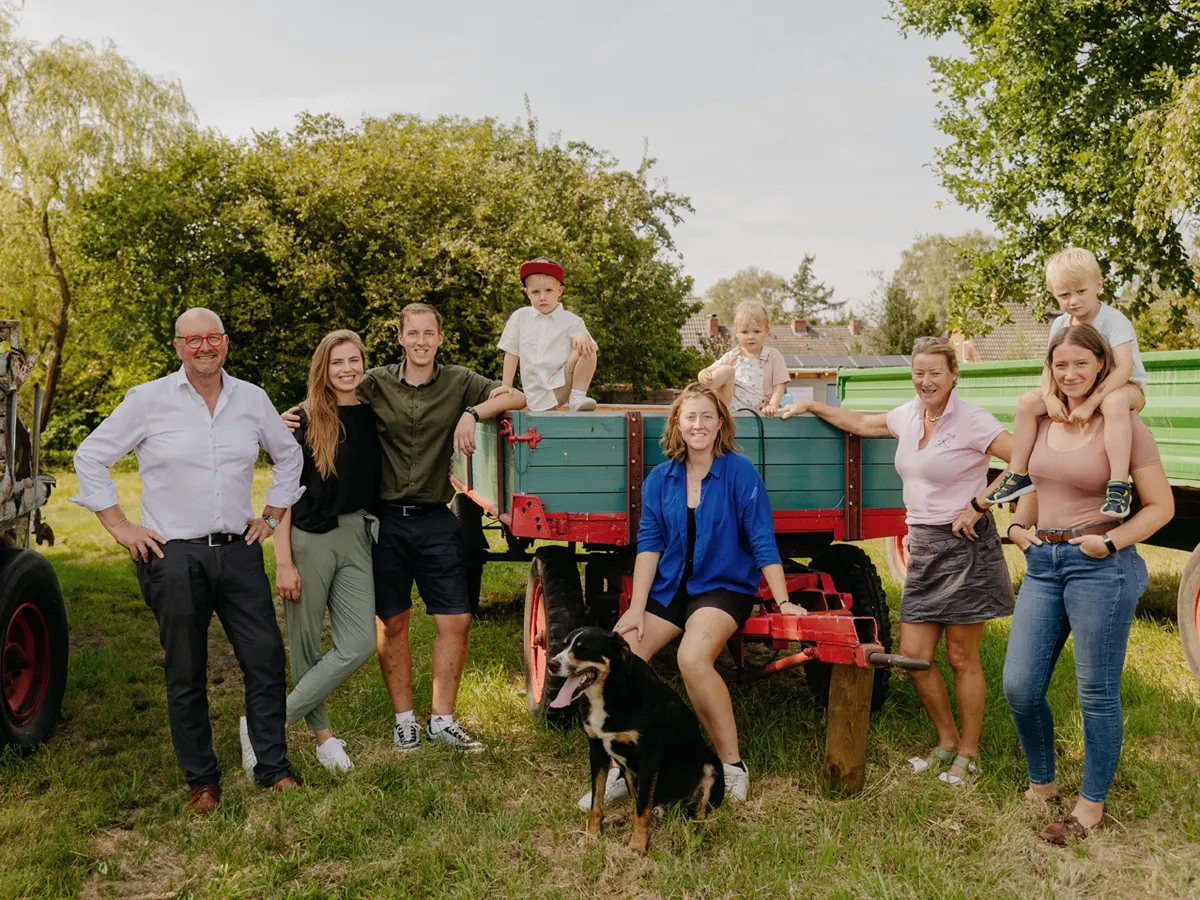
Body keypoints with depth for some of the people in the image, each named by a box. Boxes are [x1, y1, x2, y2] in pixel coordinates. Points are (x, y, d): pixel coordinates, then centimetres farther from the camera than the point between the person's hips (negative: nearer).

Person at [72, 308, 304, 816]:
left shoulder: (252, 399, 7)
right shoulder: (149, 400, -2)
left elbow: (289, 455, 23)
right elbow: (91, 456, 3)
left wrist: (272, 514, 15)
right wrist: (119, 526, -1)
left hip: (239, 551, 3)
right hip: (174, 556, -3)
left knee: (266, 658, 1)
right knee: (186, 674, 5)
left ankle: (273, 768, 15)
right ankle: (202, 780, 18)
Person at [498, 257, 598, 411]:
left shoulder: (571, 320, 0)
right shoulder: (519, 318, 4)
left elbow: (589, 347, -11)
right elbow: (511, 353, 8)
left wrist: (583, 336, -34)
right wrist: (506, 386, 4)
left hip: (564, 385, -1)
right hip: (537, 396, 1)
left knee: (585, 349, -24)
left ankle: (577, 397, -17)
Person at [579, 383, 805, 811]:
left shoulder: (740, 472, -8)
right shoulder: (661, 478, 3)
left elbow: (763, 542, -8)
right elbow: (649, 544, 0)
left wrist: (783, 602, -12)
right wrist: (636, 609, -7)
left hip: (723, 586, -4)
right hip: (669, 586, 5)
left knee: (693, 658, -33)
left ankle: (732, 766, -14)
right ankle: (623, 770, 0)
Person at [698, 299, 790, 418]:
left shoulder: (773, 356, 7)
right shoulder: (731, 357, 10)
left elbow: (778, 386, 1)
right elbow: (707, 372, 7)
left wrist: (772, 406, -17)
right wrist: (704, 376, -19)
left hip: (754, 412, 0)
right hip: (731, 407, 0)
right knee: (727, 370, -17)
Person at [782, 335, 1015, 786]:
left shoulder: (973, 421, -12)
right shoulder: (908, 415, 9)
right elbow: (860, 423, 26)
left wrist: (977, 506, -16)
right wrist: (810, 405, 27)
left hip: (964, 546, -6)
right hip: (922, 546, 7)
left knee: (962, 659, 3)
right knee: (913, 655, 5)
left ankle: (968, 753, 20)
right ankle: (946, 742, 25)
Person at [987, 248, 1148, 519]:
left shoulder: (1113, 320, -22)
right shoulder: (1060, 325, -2)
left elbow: (1124, 368, -32)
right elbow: (1049, 368, -2)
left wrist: (1090, 403, -38)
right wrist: (1050, 398, -25)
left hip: (1125, 387, -6)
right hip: (1078, 391, 6)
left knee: (1114, 403, -42)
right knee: (1028, 402, -9)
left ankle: (1118, 486, -43)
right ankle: (1019, 474, -1)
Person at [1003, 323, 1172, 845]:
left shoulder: (1124, 425, -8)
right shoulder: (1043, 421, 8)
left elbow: (1161, 506, -6)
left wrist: (1112, 542, -16)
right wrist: (1019, 525, 7)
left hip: (1100, 566, -5)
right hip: (1043, 563, 6)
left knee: (1097, 694, 5)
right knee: (1020, 688, 5)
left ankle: (1091, 806, 20)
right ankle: (1041, 786, 27)